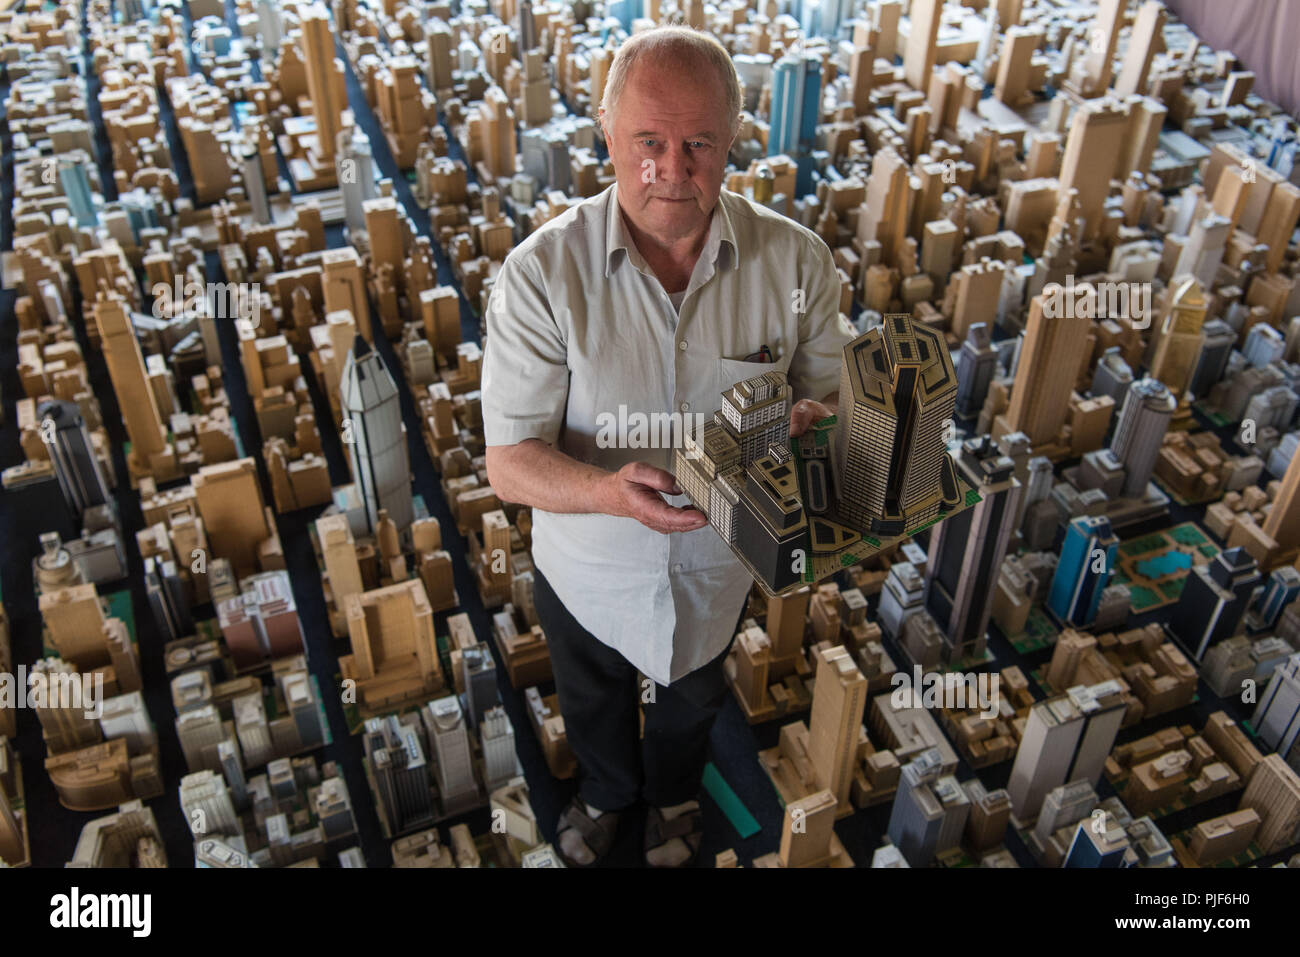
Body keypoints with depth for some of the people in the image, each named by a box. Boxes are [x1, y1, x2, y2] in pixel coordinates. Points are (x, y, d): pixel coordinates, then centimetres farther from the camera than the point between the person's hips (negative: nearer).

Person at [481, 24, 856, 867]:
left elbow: (830, 388, -6)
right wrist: (607, 490, -46)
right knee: (594, 704, 30)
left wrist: (808, 419, -32)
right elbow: (511, 463, -25)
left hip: (717, 565, 2)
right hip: (588, 569, -1)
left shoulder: (796, 261, -21)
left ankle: (675, 794, 68)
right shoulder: (541, 273, -27)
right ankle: (607, 792, 66)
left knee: (691, 700, 32)